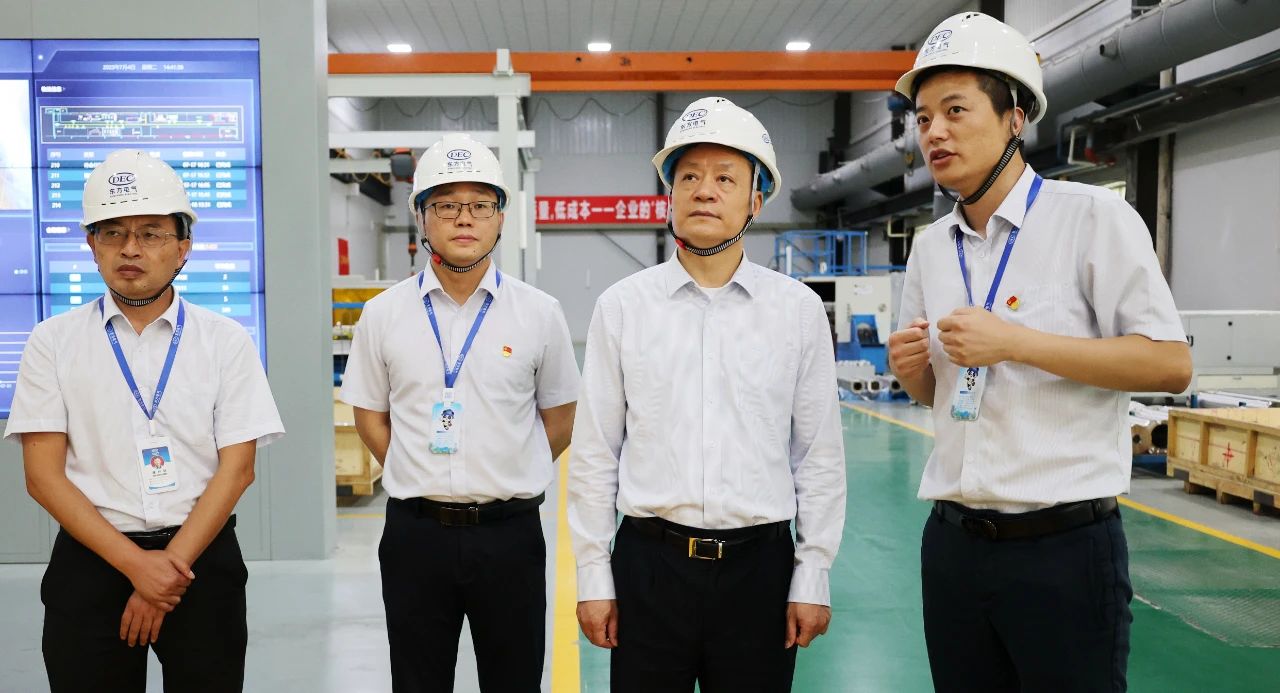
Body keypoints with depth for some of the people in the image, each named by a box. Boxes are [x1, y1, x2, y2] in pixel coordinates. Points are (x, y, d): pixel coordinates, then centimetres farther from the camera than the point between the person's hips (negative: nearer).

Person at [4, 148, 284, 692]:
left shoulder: (227, 342, 0)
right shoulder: (53, 342, 2)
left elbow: (237, 468, -4)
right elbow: (44, 475, -3)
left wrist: (171, 565, -11)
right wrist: (136, 564, -11)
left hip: (202, 560, 0)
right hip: (90, 563, 1)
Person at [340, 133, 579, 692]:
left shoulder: (540, 314, -2)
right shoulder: (383, 315, 1)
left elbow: (559, 419, 7)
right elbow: (370, 417, 10)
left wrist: (507, 481, 4)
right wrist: (426, 481, 4)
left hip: (509, 533, 0)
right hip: (415, 533, 1)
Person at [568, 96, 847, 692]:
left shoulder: (799, 310, 1)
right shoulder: (621, 307, 0)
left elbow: (819, 455, 3)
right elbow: (594, 454, 2)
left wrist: (813, 577, 2)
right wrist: (593, 577, 2)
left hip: (759, 566, 0)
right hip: (648, 563, 0)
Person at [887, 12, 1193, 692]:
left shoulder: (1092, 216, -8)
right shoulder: (930, 248, 8)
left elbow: (1171, 365, -13)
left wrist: (1016, 342, -20)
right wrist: (912, 369, -5)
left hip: (1065, 542, -5)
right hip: (953, 540, 5)